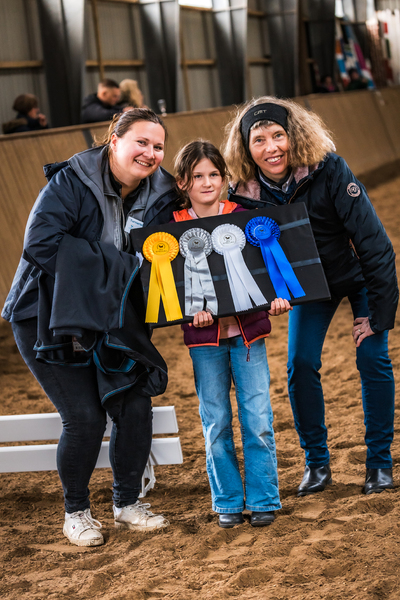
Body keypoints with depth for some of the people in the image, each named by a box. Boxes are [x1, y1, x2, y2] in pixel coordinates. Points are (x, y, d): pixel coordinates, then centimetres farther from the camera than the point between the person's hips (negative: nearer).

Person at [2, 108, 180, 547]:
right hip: (46, 318, -5)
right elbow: (40, 244, -27)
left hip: (109, 321, 5)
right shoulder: (71, 182, -17)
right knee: (85, 416, -11)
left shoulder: (160, 197, -1)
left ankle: (127, 503, 17)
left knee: (135, 405, -5)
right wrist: (113, 265, -26)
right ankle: (76, 511, 12)